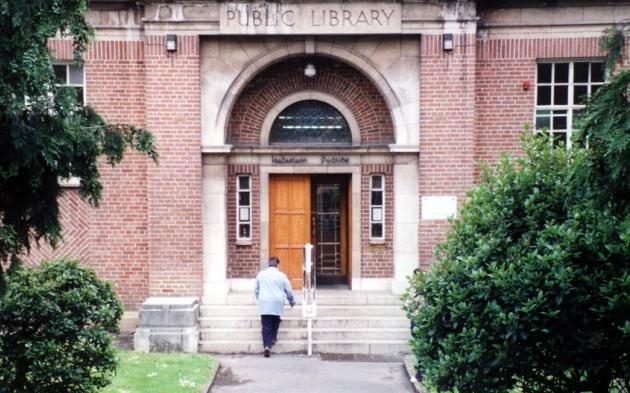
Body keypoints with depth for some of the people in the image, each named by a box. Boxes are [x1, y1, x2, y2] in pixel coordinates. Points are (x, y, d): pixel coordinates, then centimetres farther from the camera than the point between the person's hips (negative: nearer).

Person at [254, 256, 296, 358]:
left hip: (264, 304, 1)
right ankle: (273, 338, 20)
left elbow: (257, 290, 16)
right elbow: (289, 290, 8)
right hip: (277, 304, -1)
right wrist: (292, 301, 25)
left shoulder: (260, 274, 8)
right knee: (275, 322, 24)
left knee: (266, 325, -3)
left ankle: (266, 345, -14)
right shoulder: (281, 275, 2)